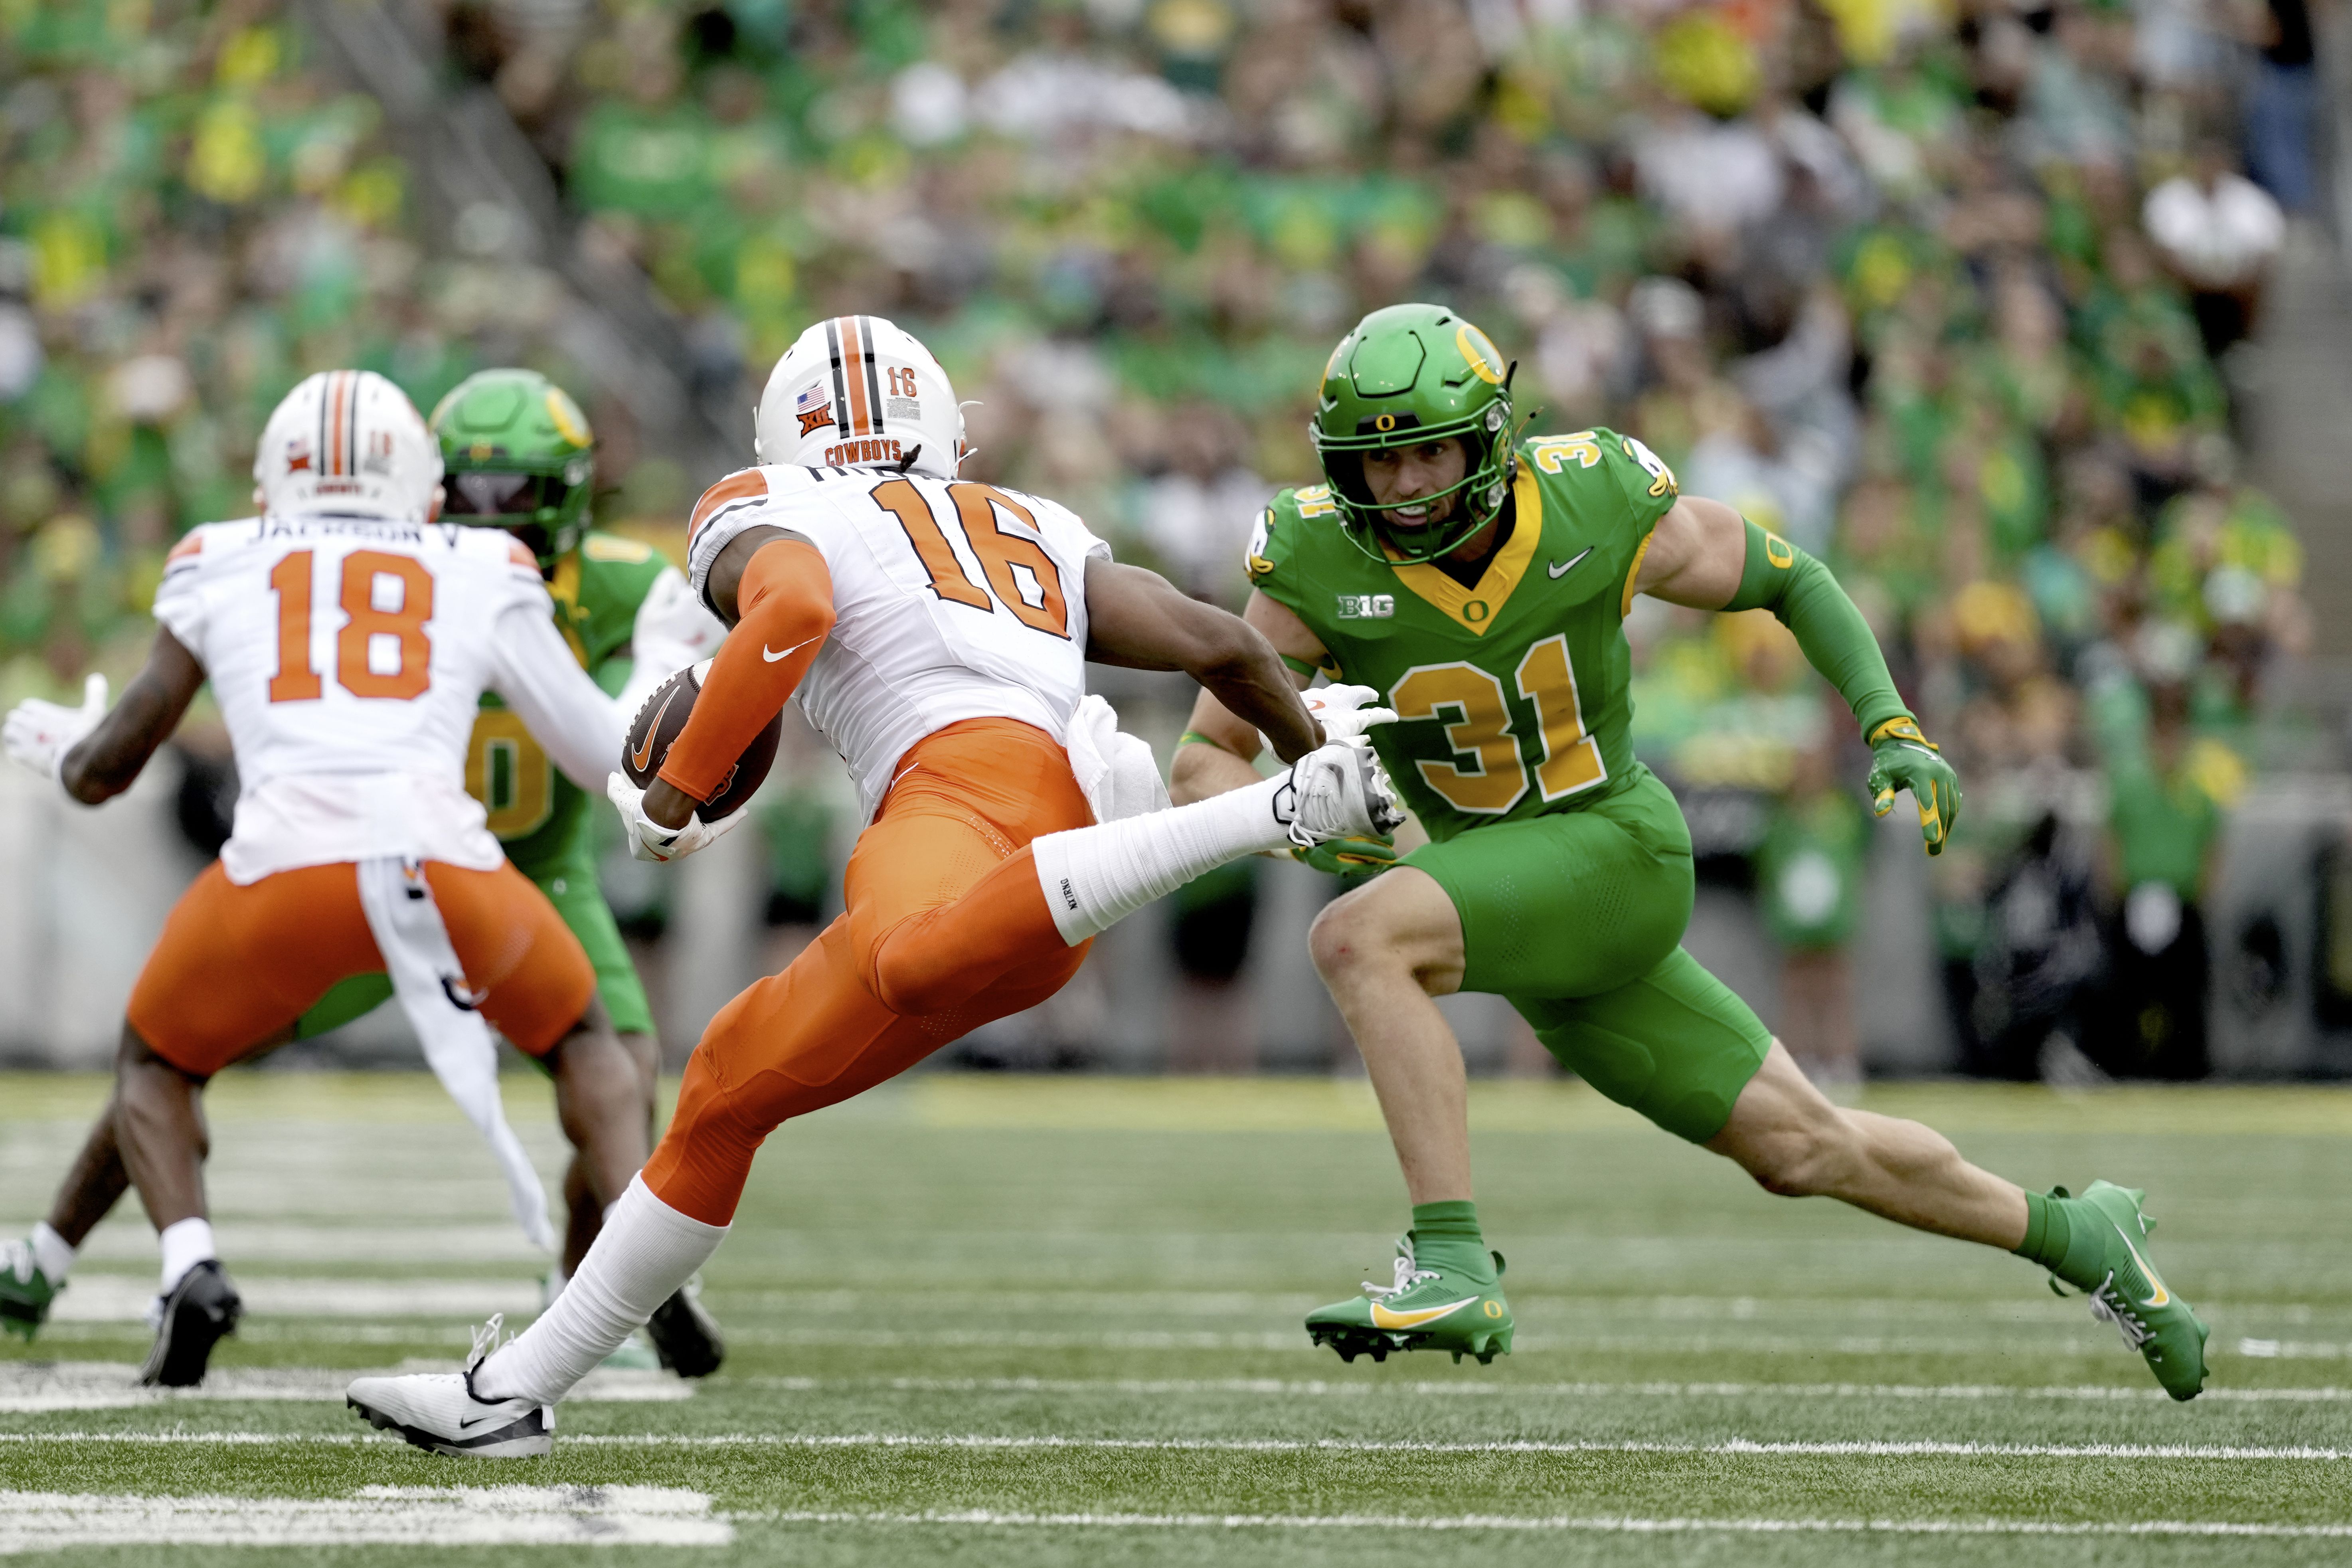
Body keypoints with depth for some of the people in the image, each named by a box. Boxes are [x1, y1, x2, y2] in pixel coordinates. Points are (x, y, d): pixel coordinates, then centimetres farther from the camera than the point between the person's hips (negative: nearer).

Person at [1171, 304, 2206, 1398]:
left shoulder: (1598, 508, -14)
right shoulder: (1316, 562, -11)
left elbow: (1789, 578, 3)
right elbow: (1206, 763, -7)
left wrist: (1893, 729, -9)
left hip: (1614, 853, -4)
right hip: (1500, 883, 4)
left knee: (1358, 940, -29)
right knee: (1804, 1151, 10)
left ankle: (1452, 1263, -31)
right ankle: (2074, 1238, 31)